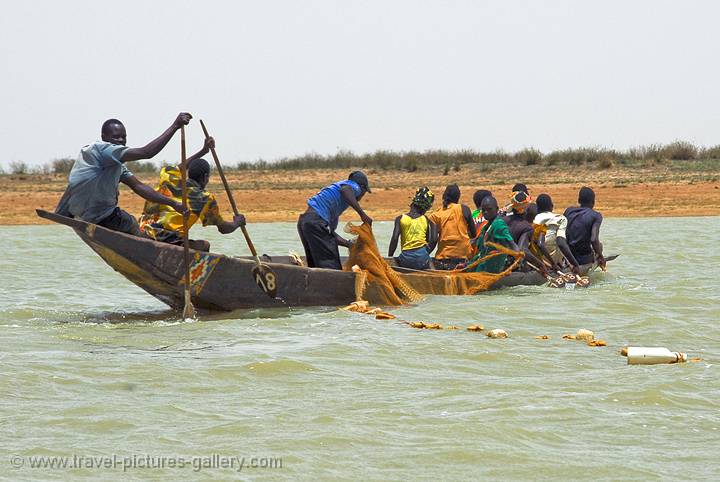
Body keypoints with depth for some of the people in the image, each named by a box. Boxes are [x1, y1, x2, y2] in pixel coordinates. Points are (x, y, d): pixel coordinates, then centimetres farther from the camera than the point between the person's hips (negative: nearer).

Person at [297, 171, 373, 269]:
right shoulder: (354, 186, 10)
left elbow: (331, 233, 29)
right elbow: (345, 190, -20)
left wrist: (351, 244, 31)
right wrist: (362, 214, -17)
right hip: (316, 221, -9)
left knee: (315, 266, 13)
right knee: (330, 266, -9)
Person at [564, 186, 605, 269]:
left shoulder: (568, 211, 6)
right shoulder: (596, 216, -8)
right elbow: (594, 240, -21)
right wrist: (600, 256, -6)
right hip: (584, 260, -4)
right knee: (599, 245, 31)